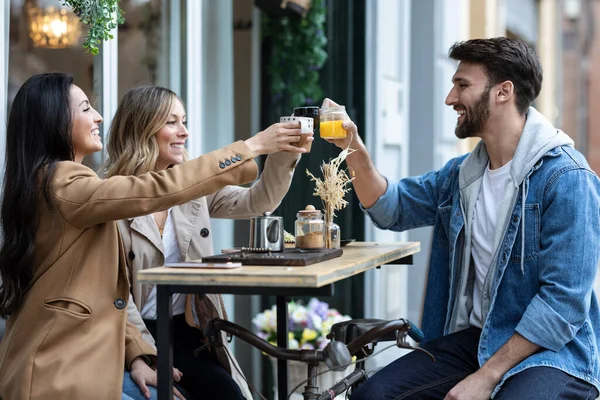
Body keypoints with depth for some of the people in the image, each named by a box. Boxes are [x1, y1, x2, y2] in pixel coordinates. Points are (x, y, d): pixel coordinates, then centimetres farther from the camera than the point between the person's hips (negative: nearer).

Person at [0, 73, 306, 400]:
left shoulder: (49, 182, 17)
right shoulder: (62, 184, -14)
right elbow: (157, 191, -23)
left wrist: (135, 355, 3)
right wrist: (250, 148, -17)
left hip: (71, 362, 9)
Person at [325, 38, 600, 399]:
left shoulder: (566, 179, -15)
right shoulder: (462, 174, 10)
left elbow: (564, 301, -19)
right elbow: (392, 208, 21)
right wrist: (355, 152, 1)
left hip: (550, 353, -7)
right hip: (472, 339, 7)